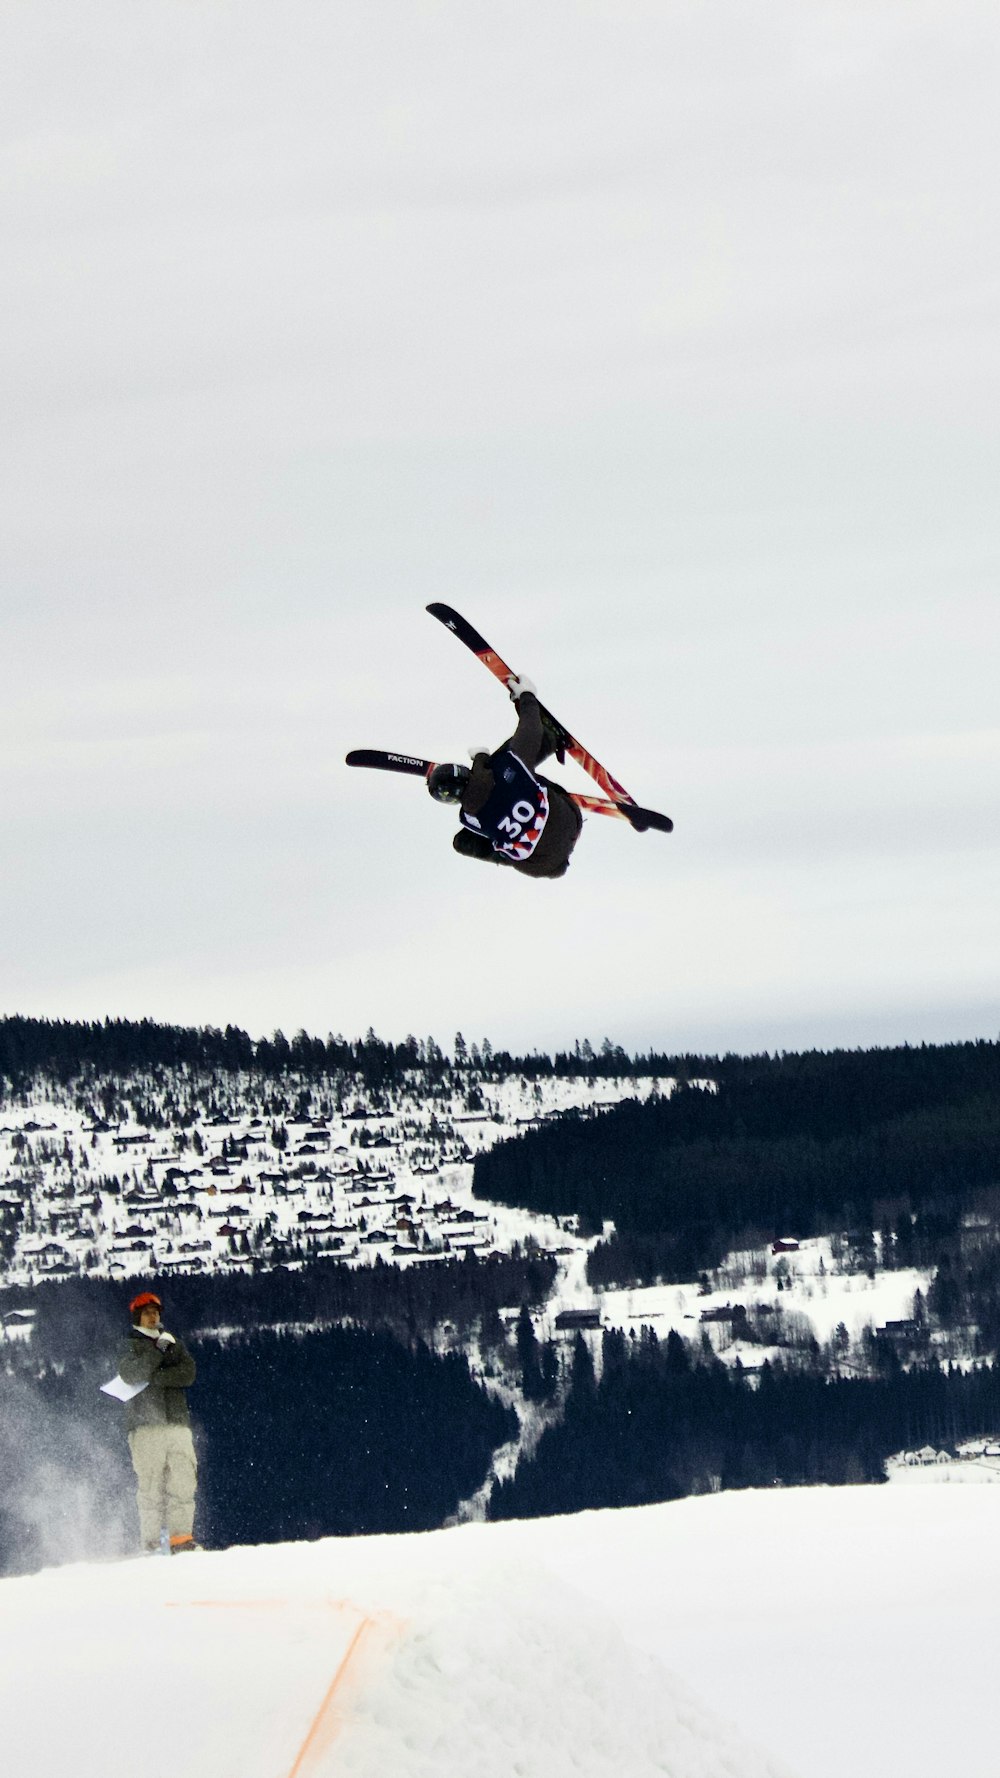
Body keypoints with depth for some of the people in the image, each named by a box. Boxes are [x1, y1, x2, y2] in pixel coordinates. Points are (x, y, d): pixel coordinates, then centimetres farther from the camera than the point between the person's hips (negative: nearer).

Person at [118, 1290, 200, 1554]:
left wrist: (153, 1378, -7)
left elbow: (188, 1373, 3)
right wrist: (158, 1351, -13)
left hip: (177, 1422, 3)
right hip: (145, 1424, -3)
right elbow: (130, 1374, -8)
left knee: (183, 1482, -9)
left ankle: (181, 1537, -10)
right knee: (151, 1486, -9)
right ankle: (152, 1543, -10)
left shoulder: (175, 1344, 20)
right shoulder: (131, 1347, 11)